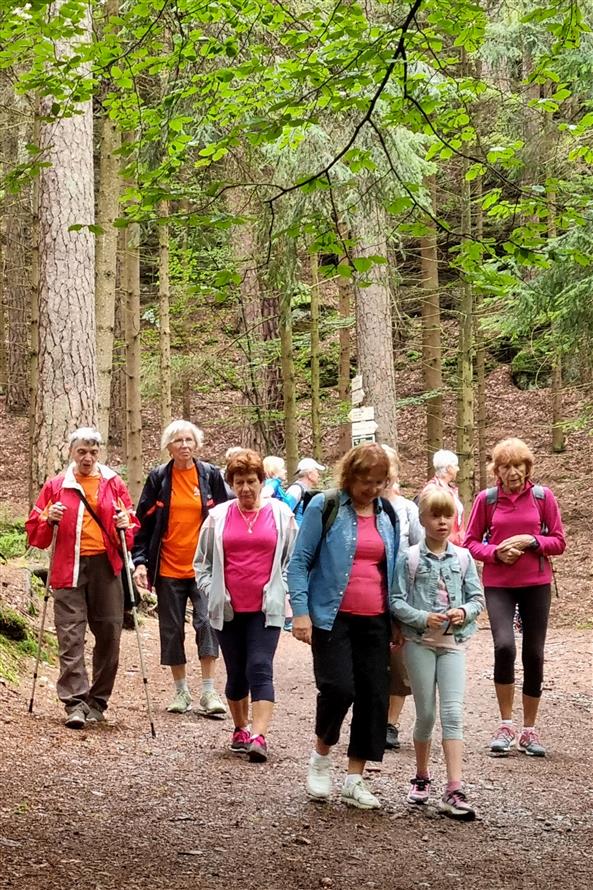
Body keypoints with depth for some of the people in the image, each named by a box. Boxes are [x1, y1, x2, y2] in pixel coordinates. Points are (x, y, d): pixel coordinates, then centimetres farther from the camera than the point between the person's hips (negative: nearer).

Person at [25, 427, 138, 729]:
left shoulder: (114, 484, 11)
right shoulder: (56, 486, 9)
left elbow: (133, 523, 16)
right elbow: (34, 530, 11)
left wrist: (126, 524, -6)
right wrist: (49, 519, -9)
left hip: (106, 567, 1)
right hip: (68, 568, -1)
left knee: (109, 635, 5)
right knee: (71, 637, -9)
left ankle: (97, 702, 18)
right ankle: (75, 703, -11)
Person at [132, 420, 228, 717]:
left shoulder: (211, 475, 3)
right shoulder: (158, 478, 4)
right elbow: (144, 523, 5)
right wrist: (140, 561, -4)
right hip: (168, 568, 1)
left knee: (207, 623, -13)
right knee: (172, 629, 7)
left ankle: (209, 692, -7)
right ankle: (181, 690, 19)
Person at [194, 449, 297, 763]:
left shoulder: (280, 514, 2)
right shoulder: (219, 516, 5)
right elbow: (202, 562, 12)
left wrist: (280, 589, -2)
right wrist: (212, 591, 2)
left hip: (266, 608, -2)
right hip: (229, 610, 2)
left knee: (260, 669, -12)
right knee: (236, 673, 12)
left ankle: (259, 736, -19)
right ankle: (240, 728, 28)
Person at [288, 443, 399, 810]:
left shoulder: (388, 515, 12)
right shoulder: (324, 507, -3)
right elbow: (299, 562, -3)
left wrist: (397, 622, 15)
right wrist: (301, 612, -12)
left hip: (375, 621, 5)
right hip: (333, 618, -5)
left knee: (375, 697, 1)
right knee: (339, 687, -17)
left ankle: (355, 780, 13)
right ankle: (321, 756, 12)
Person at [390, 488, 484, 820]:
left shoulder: (463, 558, 4)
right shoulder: (410, 559, -2)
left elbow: (478, 597, 7)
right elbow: (396, 601, -4)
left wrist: (465, 612, -13)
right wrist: (423, 618, -17)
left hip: (453, 642, 1)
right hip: (419, 642, -1)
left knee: (453, 712, -9)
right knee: (426, 713, 6)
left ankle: (454, 792, -11)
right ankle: (422, 777, 27)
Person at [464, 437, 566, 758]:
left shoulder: (542, 496, 0)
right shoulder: (486, 499, 0)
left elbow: (558, 541, 2)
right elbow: (471, 542, 6)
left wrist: (529, 541, -14)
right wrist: (496, 552, -12)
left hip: (536, 585, 1)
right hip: (498, 585, -1)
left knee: (534, 655, 5)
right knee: (504, 646, -21)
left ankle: (529, 731, 20)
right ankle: (506, 725, -4)